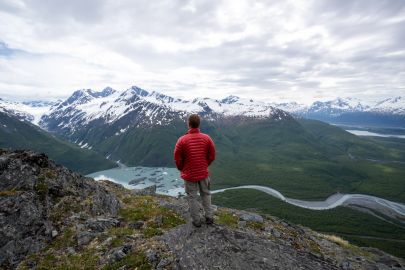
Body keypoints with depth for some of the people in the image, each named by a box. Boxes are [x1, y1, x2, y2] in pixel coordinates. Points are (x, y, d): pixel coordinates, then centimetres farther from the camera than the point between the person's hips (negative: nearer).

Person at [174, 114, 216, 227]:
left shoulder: (182, 140, -17)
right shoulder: (207, 138, -10)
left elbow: (177, 159, -9)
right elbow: (212, 156, -2)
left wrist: (182, 169, 10)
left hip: (189, 174, -2)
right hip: (204, 173, 3)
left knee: (192, 197, 15)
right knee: (206, 194, 22)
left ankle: (196, 220, 28)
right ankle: (209, 217, 33)